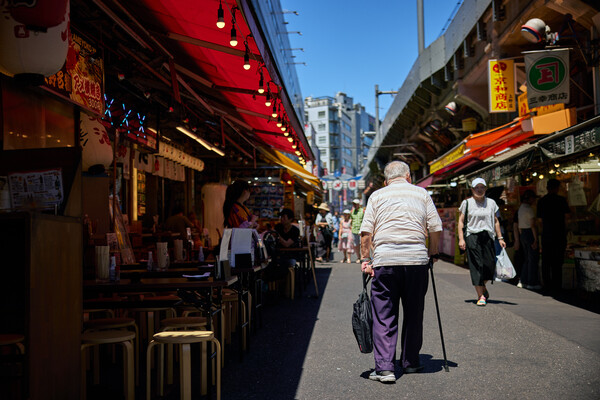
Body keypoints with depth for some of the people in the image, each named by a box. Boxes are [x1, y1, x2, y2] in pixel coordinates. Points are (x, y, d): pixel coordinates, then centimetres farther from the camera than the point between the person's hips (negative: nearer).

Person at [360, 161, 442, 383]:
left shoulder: (377, 195, 11)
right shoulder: (422, 194, 12)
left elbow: (366, 231, 1)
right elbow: (436, 228, 6)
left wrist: (365, 259, 6)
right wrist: (432, 252, 19)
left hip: (385, 260, -1)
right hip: (416, 259, 1)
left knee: (383, 315, 2)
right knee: (413, 313, 14)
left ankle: (385, 367, -5)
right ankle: (411, 362, 25)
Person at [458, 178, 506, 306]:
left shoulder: (491, 203, 12)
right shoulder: (467, 203, 3)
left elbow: (496, 221, 17)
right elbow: (461, 221, 2)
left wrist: (500, 238, 11)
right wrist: (461, 238, -7)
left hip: (488, 237, 3)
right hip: (472, 236, -3)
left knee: (490, 265, -1)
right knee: (476, 266, -7)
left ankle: (482, 288, 27)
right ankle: (481, 295, -1)